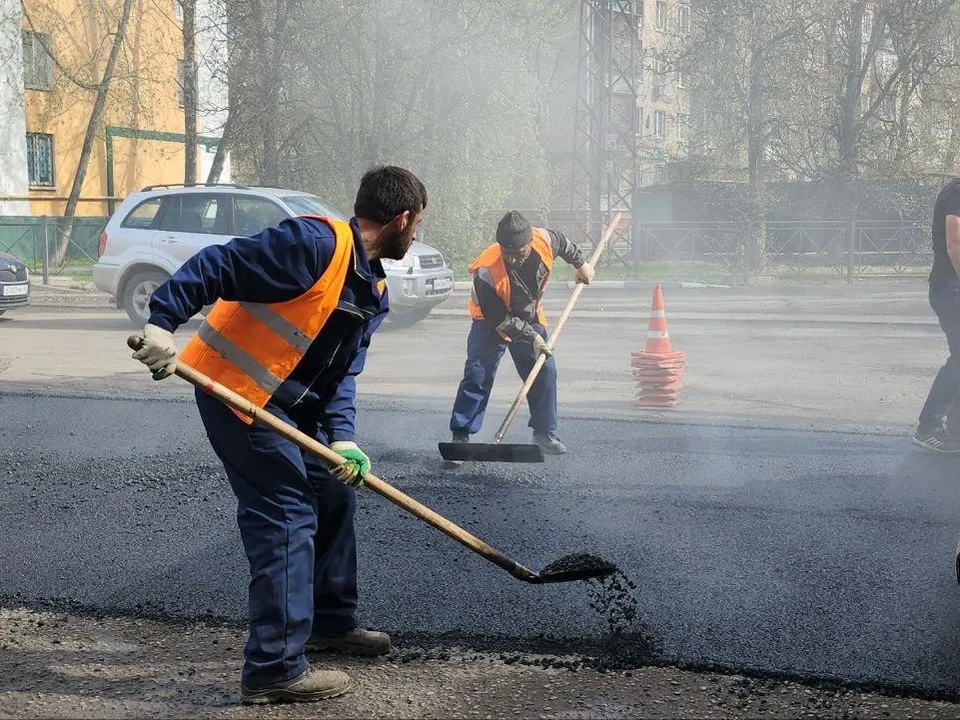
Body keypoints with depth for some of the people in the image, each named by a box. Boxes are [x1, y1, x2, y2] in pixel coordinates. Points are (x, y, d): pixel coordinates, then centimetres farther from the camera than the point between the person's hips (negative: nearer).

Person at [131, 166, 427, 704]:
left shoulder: (375, 293, 9)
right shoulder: (316, 243, -20)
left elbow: (343, 373, 6)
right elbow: (217, 267, -23)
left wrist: (342, 438, -10)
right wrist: (162, 323, -31)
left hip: (293, 404, 10)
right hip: (237, 389, -10)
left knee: (334, 495, 17)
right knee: (288, 517, -12)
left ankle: (331, 620, 35)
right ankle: (276, 669, -7)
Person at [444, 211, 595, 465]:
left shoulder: (544, 241, -28)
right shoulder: (486, 271, -38)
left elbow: (563, 244, 1)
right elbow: (499, 319, -27)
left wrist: (580, 263, 14)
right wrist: (531, 338, -26)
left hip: (530, 318, 5)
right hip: (491, 321, -4)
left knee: (545, 370, 2)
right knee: (478, 375, -14)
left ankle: (545, 432, 18)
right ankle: (460, 437, -10)